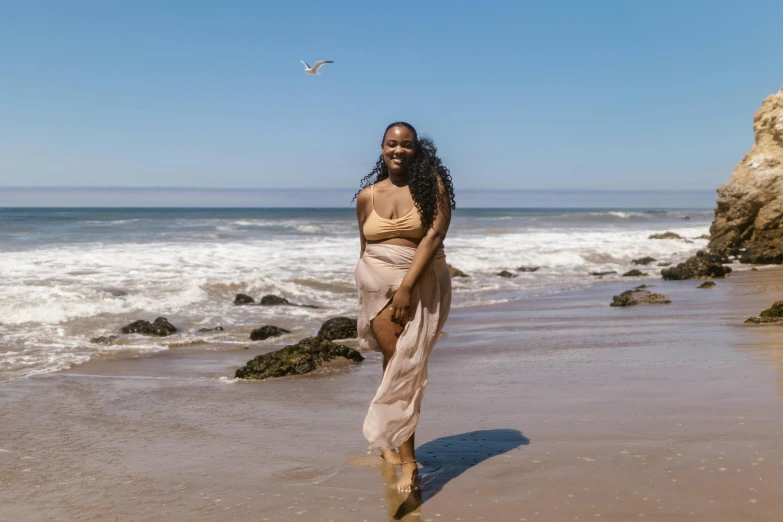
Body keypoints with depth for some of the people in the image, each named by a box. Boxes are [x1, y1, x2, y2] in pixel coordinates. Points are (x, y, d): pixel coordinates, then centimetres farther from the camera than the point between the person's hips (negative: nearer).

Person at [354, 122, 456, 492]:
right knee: (396, 360, -6)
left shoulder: (432, 184, -1)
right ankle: (407, 458, -5)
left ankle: (389, 439, 14)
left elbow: (434, 235, -11)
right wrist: (366, 291, 18)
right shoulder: (367, 196, 9)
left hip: (421, 283, -1)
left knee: (408, 365, -4)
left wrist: (407, 287, -17)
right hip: (378, 282, 1)